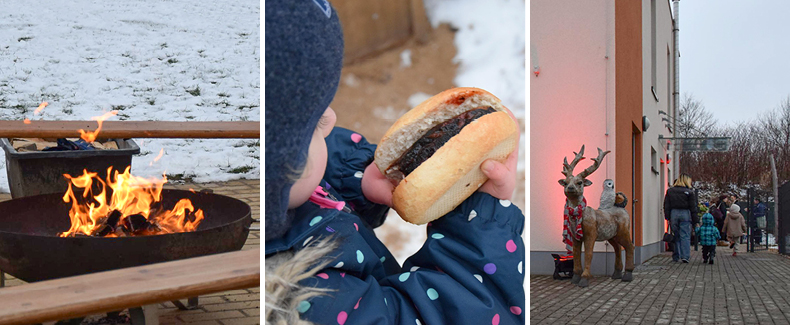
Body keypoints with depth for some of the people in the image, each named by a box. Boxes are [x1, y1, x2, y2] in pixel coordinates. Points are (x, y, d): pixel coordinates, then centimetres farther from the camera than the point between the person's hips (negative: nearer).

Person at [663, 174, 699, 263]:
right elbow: (693, 207, -2)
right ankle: (685, 256, -10)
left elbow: (666, 206, 6)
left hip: (673, 213, 3)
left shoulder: (670, 191, 7)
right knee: (685, 236, -1)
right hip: (685, 214, -3)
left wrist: (668, 217, 8)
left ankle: (675, 257, 14)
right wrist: (695, 221, 2)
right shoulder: (689, 192, -3)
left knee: (676, 236, 10)